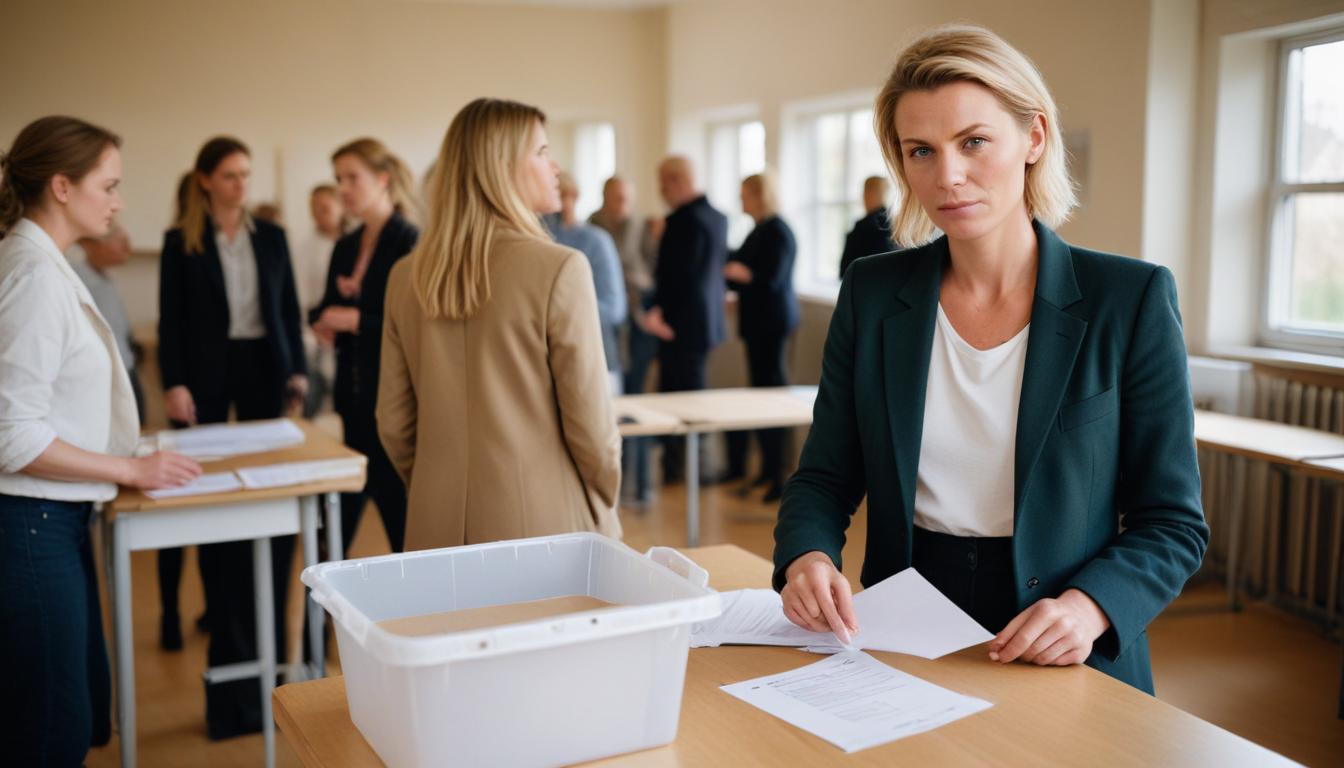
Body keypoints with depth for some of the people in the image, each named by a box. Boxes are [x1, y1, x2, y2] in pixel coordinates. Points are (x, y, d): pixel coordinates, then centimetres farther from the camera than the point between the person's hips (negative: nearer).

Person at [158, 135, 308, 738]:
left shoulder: (270, 237, 9)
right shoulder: (181, 242, 2)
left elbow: (289, 310, 10)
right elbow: (171, 320, 0)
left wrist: (296, 371, 1)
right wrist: (174, 384, -10)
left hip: (264, 370, 2)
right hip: (207, 375, -2)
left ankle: (265, 630, 16)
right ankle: (229, 626, 12)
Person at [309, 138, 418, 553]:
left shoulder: (409, 242, -9)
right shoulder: (345, 246, 12)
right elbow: (327, 310, 19)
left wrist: (354, 320, -16)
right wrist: (323, 321, -3)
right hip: (354, 400, 7)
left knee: (404, 522, 1)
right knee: (340, 517, 12)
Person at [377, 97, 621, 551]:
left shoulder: (407, 277, 2)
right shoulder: (559, 269, -13)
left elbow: (394, 424, 7)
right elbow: (589, 423, -11)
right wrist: (605, 513, 5)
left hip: (438, 529, 5)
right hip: (539, 527, -5)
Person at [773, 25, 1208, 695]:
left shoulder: (1130, 300, -3)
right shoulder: (871, 293, 4)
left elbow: (1172, 521, 0)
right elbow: (825, 477, 8)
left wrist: (1090, 605, -18)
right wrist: (806, 557, -13)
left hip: (1069, 666, -1)